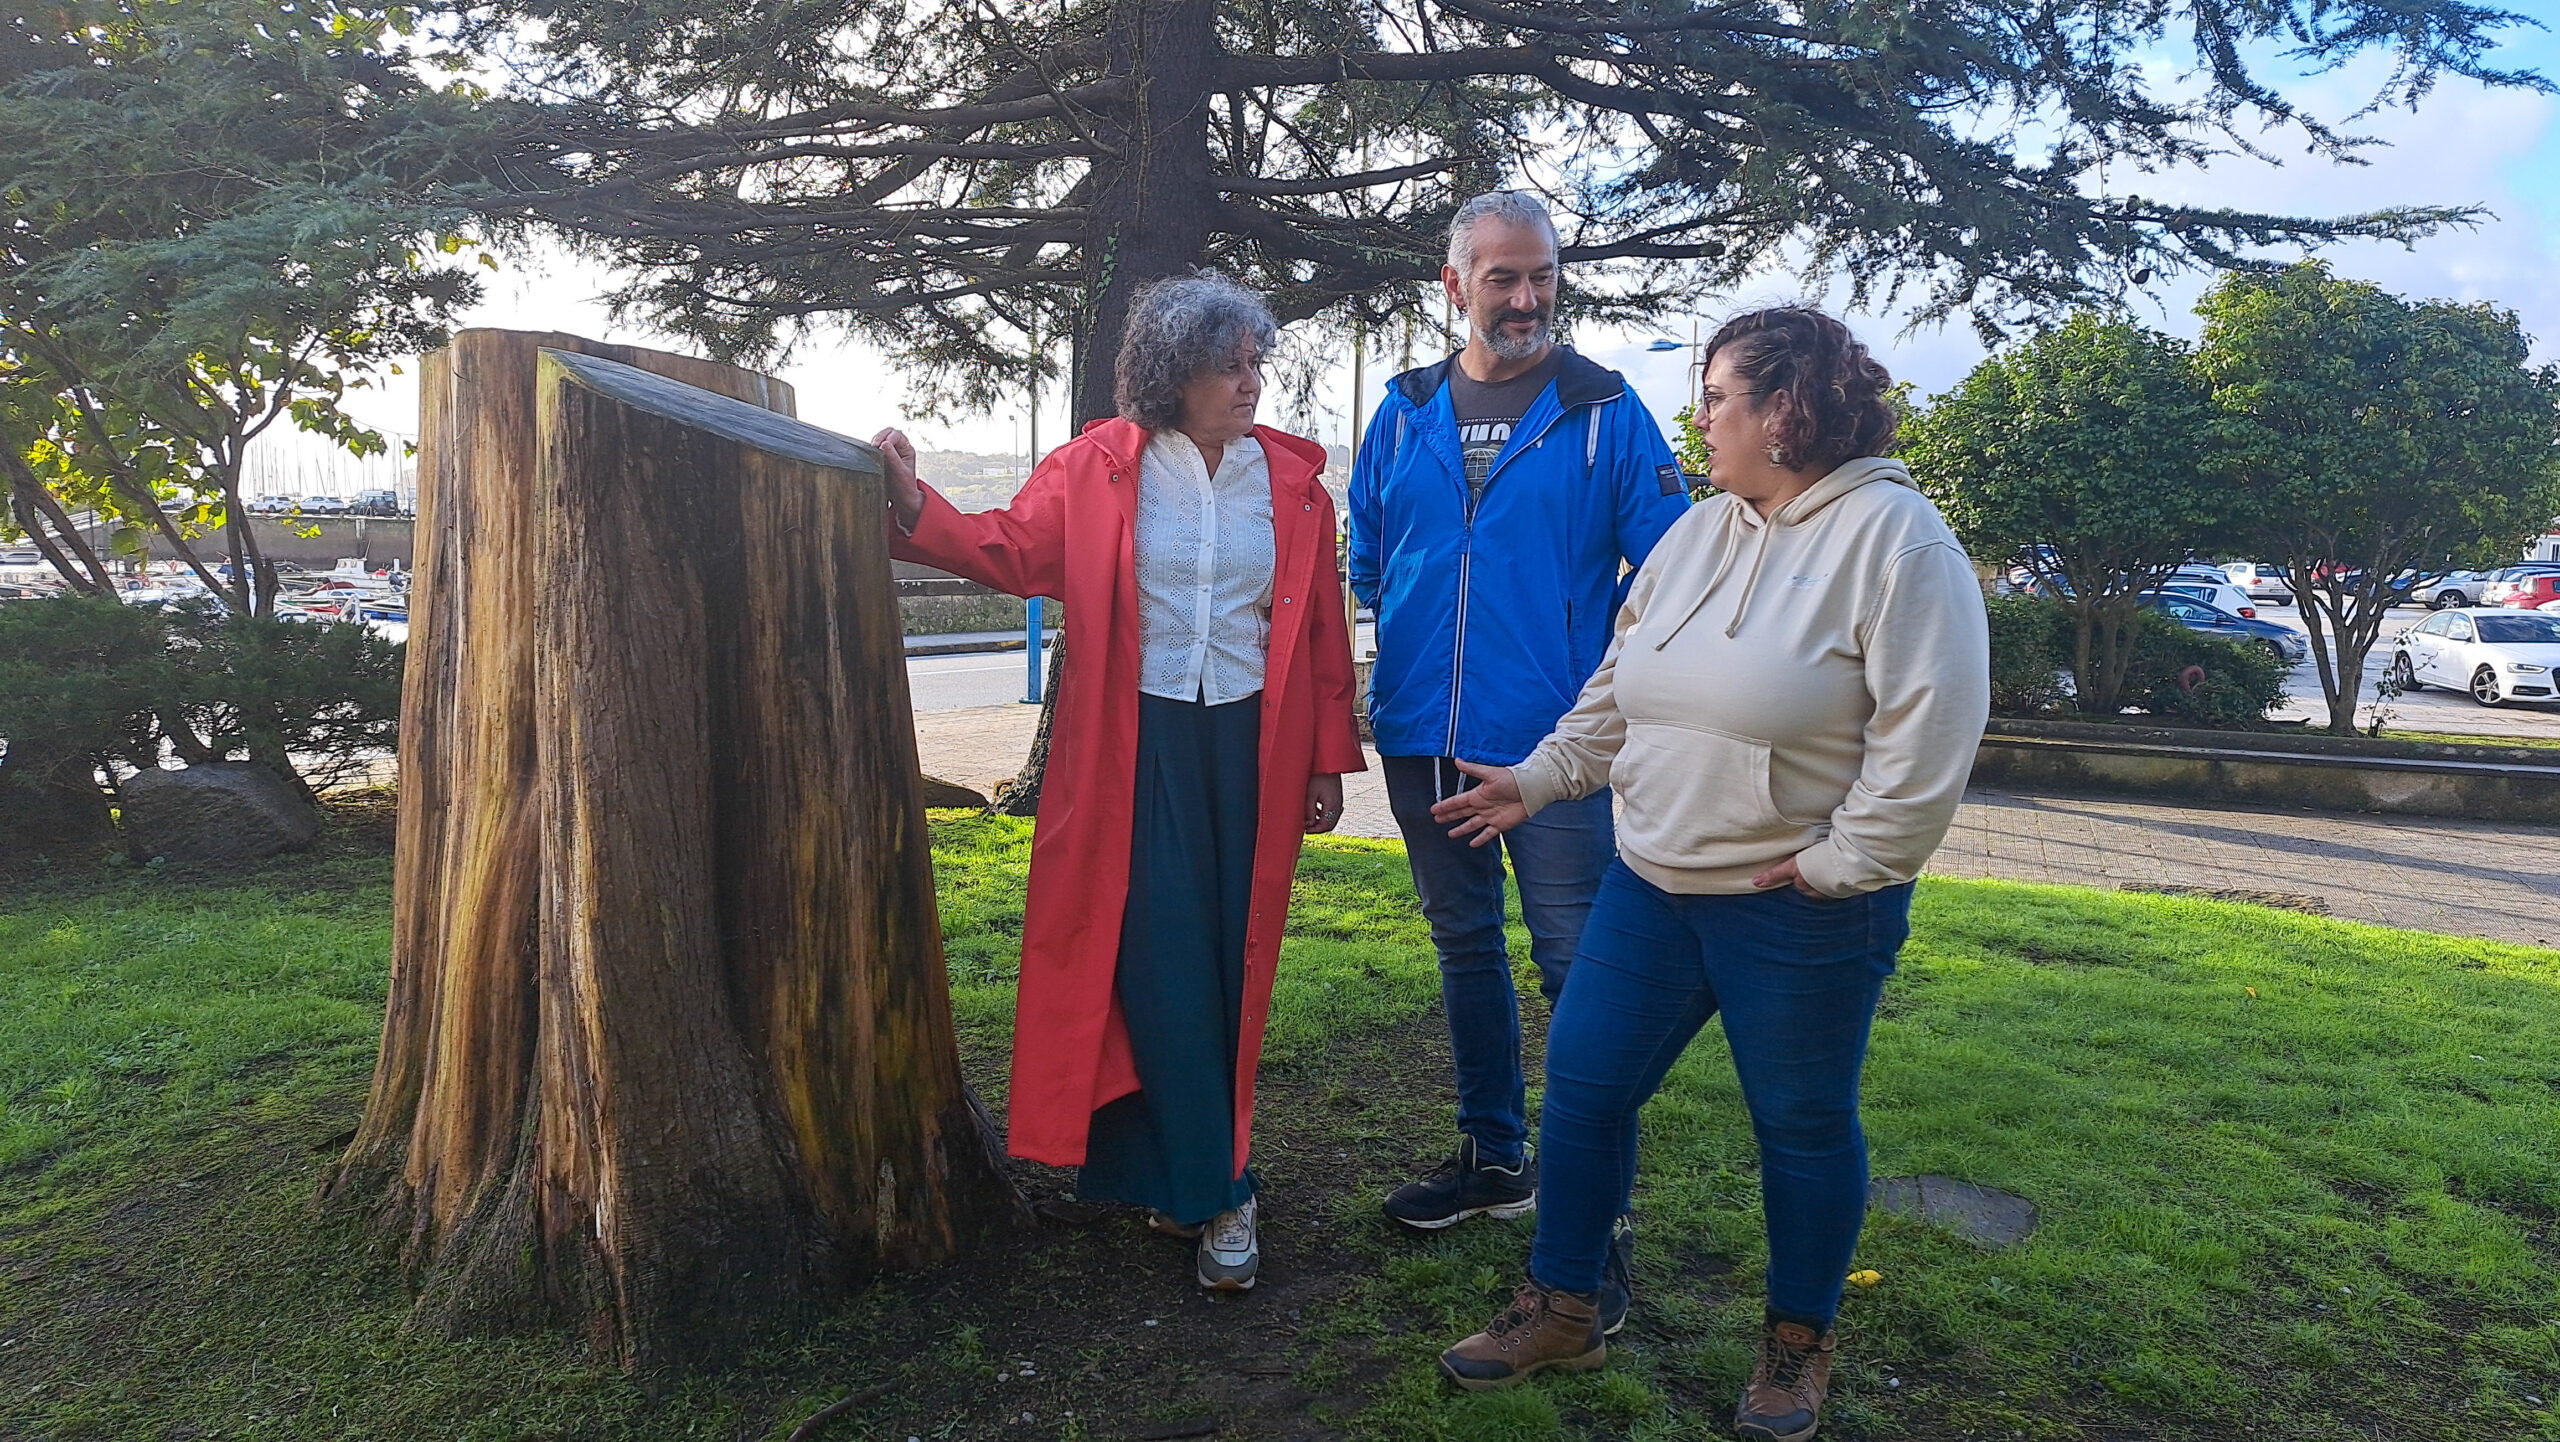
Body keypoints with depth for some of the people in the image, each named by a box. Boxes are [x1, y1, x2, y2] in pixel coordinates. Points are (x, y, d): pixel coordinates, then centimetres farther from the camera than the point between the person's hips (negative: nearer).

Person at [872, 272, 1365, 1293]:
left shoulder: (1293, 479, 5)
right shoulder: (1099, 467, 2)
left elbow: (1323, 627, 6)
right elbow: (1010, 551, -1)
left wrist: (1329, 760, 4)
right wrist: (917, 509, -17)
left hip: (1249, 745, 2)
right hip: (1139, 744, -2)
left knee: (1231, 960, 6)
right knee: (1160, 958, -4)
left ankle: (1175, 1173, 22)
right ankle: (1216, 1191, 8)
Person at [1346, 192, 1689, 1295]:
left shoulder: (1605, 410, -2)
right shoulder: (1406, 410, 9)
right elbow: (1364, 558, 19)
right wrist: (1407, 656, 10)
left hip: (1552, 743, -4)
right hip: (1422, 739, 5)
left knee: (1576, 961, -3)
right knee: (1464, 946, 15)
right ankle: (1493, 1159, 32)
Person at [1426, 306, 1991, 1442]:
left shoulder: (1894, 535, -13)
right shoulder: (1698, 530, 9)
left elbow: (1931, 729, -18)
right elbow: (1619, 689, 16)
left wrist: (1842, 863, -17)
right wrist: (1541, 778, 12)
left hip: (1801, 913, -6)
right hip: (1653, 884, 7)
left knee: (1803, 1128, 11)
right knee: (1582, 1086, 9)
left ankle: (1798, 1345, 34)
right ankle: (1562, 1310, 27)